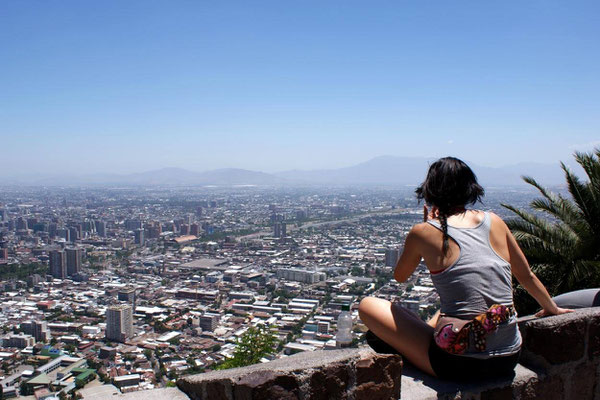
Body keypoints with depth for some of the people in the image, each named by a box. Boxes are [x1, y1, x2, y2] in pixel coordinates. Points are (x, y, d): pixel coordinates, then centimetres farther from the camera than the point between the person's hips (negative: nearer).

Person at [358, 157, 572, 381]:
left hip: (460, 364, -6)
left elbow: (400, 277, 10)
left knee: (368, 306, 7)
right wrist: (552, 308, 35)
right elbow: (526, 276, 17)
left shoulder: (424, 232, -8)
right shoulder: (494, 221, 4)